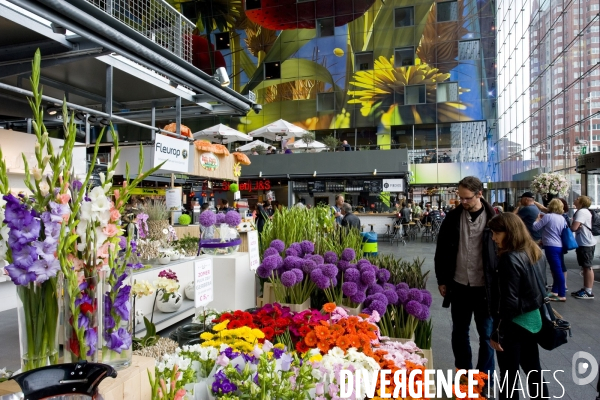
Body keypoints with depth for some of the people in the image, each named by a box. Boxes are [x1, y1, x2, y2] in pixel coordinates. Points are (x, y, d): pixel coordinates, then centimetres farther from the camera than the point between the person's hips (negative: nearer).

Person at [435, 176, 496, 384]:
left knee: (486, 335, 10)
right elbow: (442, 251, 4)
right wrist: (442, 280, 3)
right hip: (459, 285, 3)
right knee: (459, 333, 15)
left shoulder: (493, 219, -8)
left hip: (485, 287, -2)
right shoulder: (453, 217, -2)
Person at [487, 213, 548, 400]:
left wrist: (496, 332, -16)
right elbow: (536, 288, 11)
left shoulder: (510, 259, -23)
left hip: (514, 323, -9)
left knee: (509, 374, 6)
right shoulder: (533, 251, 2)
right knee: (533, 368, 23)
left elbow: (508, 301, -23)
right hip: (532, 318, 9)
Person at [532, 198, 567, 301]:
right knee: (557, 270, 15)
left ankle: (562, 295, -2)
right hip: (560, 246, 9)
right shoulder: (562, 218, 11)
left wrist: (538, 218, 9)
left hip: (551, 247, -8)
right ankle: (555, 291, 24)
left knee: (557, 270, -6)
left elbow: (535, 227, -9)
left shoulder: (548, 216, -12)